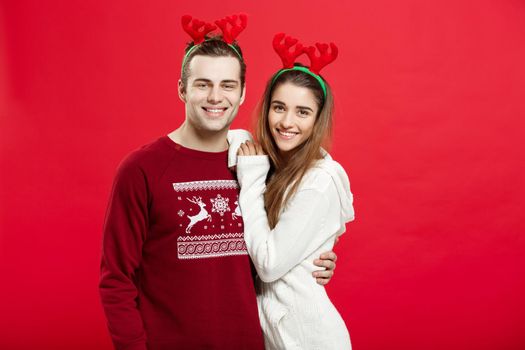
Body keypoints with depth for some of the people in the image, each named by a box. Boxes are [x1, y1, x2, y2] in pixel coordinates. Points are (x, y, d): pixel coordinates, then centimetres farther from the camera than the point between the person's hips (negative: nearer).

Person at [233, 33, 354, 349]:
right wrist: (251, 174, -6)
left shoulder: (321, 181, -21)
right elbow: (259, 251, 3)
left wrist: (250, 180, -17)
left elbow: (269, 264, -21)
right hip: (269, 323, 7)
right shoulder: (275, 167, 2)